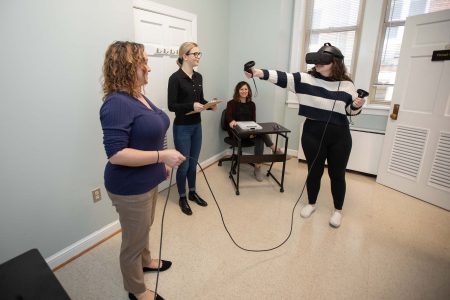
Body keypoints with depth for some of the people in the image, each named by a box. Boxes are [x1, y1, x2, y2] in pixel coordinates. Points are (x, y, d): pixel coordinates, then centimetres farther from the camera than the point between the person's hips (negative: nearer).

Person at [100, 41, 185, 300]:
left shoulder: (139, 96, 5)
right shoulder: (117, 103, -25)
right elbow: (116, 154, -30)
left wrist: (162, 164, 16)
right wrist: (162, 156, -28)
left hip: (147, 181, 9)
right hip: (130, 188, -9)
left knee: (145, 228, 29)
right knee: (134, 239, 13)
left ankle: (145, 261, 56)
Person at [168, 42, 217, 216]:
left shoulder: (198, 77, 7)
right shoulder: (175, 78, -13)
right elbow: (171, 106, -15)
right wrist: (191, 106, -26)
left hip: (197, 126, 6)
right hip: (182, 128, -6)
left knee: (193, 163, 17)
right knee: (183, 165, 6)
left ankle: (192, 193, 35)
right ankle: (182, 198, 26)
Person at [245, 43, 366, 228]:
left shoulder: (347, 85, 0)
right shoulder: (306, 79, -4)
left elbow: (351, 111, 9)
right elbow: (283, 78, -16)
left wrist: (357, 106, -13)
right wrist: (260, 73, -28)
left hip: (340, 136, 1)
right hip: (312, 133, 0)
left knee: (337, 174, 11)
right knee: (314, 171, 12)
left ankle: (338, 210, 33)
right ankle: (311, 204, 36)